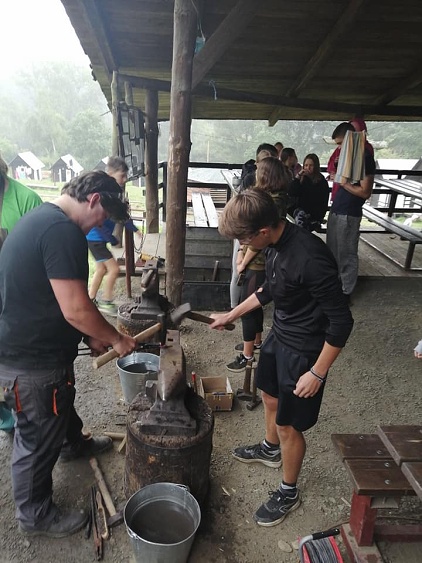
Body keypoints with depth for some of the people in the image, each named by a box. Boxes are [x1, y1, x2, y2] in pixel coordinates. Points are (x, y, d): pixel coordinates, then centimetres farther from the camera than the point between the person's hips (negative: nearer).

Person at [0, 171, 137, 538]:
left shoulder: (42, 217, 8)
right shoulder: (63, 231, -26)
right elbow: (76, 309, -29)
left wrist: (91, 336, 13)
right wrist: (117, 339, -12)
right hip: (31, 361, -10)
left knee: (62, 402, 32)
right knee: (38, 439, 9)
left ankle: (74, 444, 59)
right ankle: (36, 516, 32)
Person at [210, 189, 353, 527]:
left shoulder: (310, 258, -33)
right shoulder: (276, 244, -6)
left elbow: (341, 321, -26)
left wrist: (317, 373, -20)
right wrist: (232, 315, 16)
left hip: (303, 350, -8)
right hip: (279, 335, 9)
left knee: (289, 423, 8)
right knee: (271, 397, 27)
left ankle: (289, 493, 34)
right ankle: (271, 449, 56)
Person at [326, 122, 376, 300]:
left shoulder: (365, 157, -15)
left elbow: (365, 192, -19)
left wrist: (343, 182, -14)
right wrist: (337, 176, 6)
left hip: (348, 215, -9)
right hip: (335, 210, 9)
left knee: (346, 255, 1)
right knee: (332, 251, 17)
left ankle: (345, 292, 12)